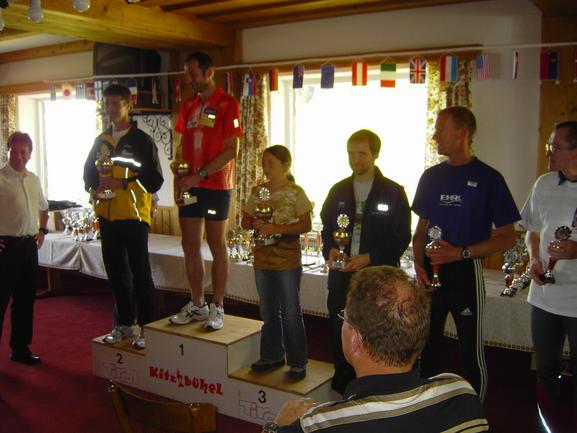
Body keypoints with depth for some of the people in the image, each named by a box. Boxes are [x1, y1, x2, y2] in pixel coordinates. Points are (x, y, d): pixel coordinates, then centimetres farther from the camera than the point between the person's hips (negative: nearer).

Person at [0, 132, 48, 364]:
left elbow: (43, 208, 29)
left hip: (29, 245, 7)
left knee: (25, 300, 13)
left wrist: (42, 230, 17)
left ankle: (20, 347, 25)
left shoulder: (33, 180, 12)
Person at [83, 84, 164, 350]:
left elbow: (155, 180, -10)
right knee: (116, 272, 13)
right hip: (107, 216, 6)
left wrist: (122, 183, -20)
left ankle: (147, 328, 7)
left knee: (140, 273, -2)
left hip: (134, 216, -6)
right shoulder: (101, 141, 14)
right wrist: (95, 188, -2)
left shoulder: (141, 140, -4)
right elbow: (89, 172, 20)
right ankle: (124, 324, 25)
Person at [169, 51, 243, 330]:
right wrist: (180, 175, 2)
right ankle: (197, 305, 20)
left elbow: (231, 151, -13)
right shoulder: (188, 106, 13)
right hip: (190, 185, 6)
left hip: (215, 185, -6)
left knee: (217, 247, 2)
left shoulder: (227, 104, -6)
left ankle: (217, 307, 11)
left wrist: (199, 175, -17)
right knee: (190, 246, 8)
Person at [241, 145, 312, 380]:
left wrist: (276, 228, -21)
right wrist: (255, 223, -12)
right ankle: (272, 355, 30)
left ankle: (297, 361, 14)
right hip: (262, 259, 5)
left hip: (287, 260, -5)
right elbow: (245, 220, 11)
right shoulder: (258, 191, 7)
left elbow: (306, 224, -12)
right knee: (268, 311, 16)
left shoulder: (295, 192, -8)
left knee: (291, 312, 3)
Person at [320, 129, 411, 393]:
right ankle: (342, 388, 24)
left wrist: (369, 258, -14)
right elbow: (327, 228, 17)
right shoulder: (338, 191, 12)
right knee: (340, 335, 9)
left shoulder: (393, 192, 0)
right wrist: (330, 250, -5)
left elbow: (401, 237, -2)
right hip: (341, 276, 4)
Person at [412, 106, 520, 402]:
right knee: (427, 343, 12)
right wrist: (418, 263, -2)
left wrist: (461, 253, -16)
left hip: (465, 273, -4)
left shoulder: (488, 178, -6)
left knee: (471, 352, 4)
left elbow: (507, 237, -5)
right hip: (430, 272, 5)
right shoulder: (431, 176, 8)